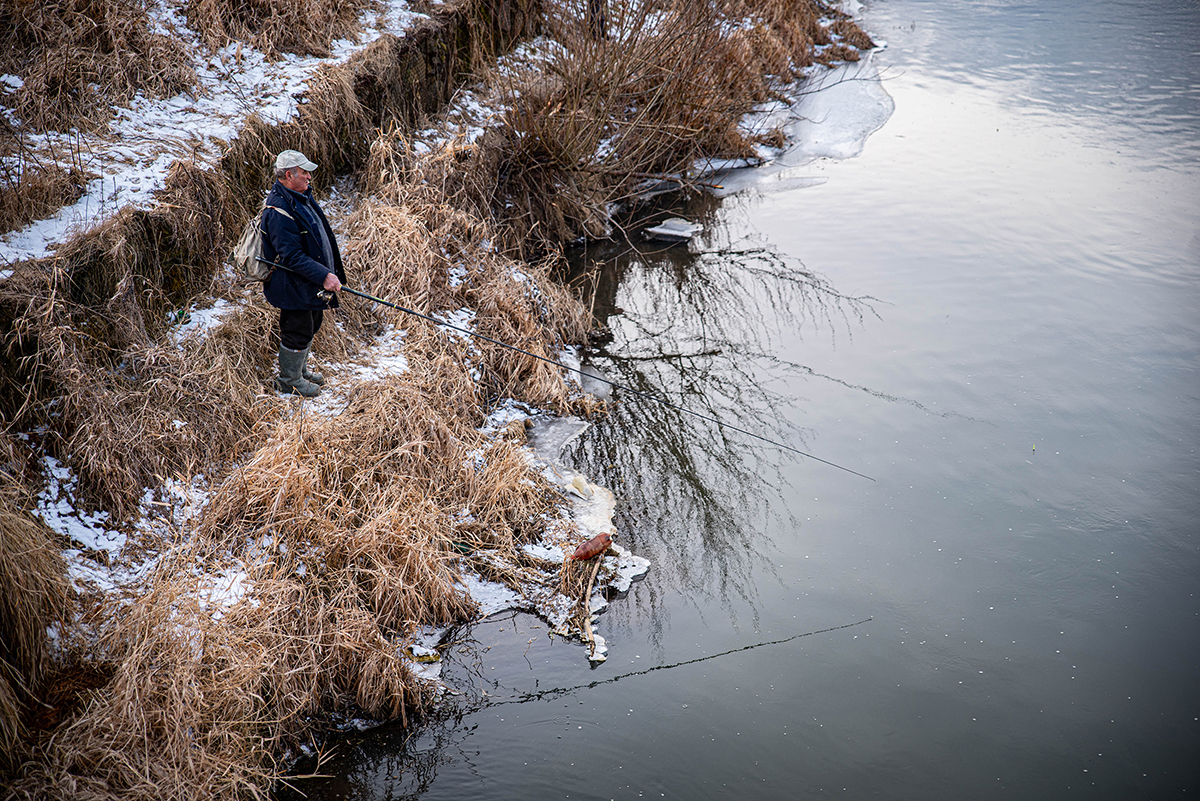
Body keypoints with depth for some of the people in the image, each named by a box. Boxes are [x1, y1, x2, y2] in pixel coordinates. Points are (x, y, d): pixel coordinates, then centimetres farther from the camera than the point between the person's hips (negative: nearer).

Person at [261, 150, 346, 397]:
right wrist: (323, 276, -32)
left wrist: (333, 269, 23)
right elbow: (291, 257, -29)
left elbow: (320, 236, 19)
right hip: (294, 287, -10)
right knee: (298, 333, 3)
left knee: (310, 328, 23)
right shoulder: (279, 211, -26)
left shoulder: (301, 197, 7)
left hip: (311, 285, 10)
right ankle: (289, 381, 21)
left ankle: (300, 370, 41)